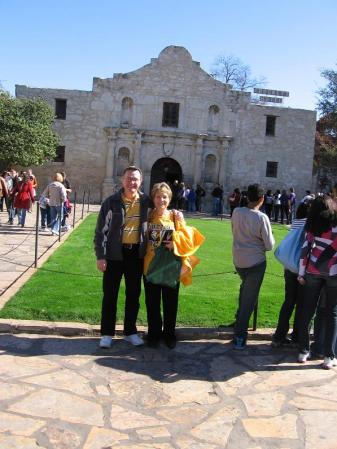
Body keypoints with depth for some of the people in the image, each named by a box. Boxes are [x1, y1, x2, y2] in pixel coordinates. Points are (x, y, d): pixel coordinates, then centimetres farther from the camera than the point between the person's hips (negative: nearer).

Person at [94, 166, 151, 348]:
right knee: (110, 294, 6)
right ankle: (107, 333, 20)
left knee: (133, 294, 12)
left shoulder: (146, 201, 0)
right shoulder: (111, 202, -7)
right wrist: (100, 256, -10)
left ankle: (130, 331, 27)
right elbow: (100, 230, -6)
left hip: (136, 253, 3)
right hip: (115, 253, -2)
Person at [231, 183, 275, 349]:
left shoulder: (236, 212, -5)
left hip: (238, 260, 5)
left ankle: (239, 317, 37)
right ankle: (239, 336, 5)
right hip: (256, 262, -5)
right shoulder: (262, 218, -18)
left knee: (244, 288, 31)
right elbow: (269, 245, -12)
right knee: (249, 298, 2)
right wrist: (270, 238, 8)